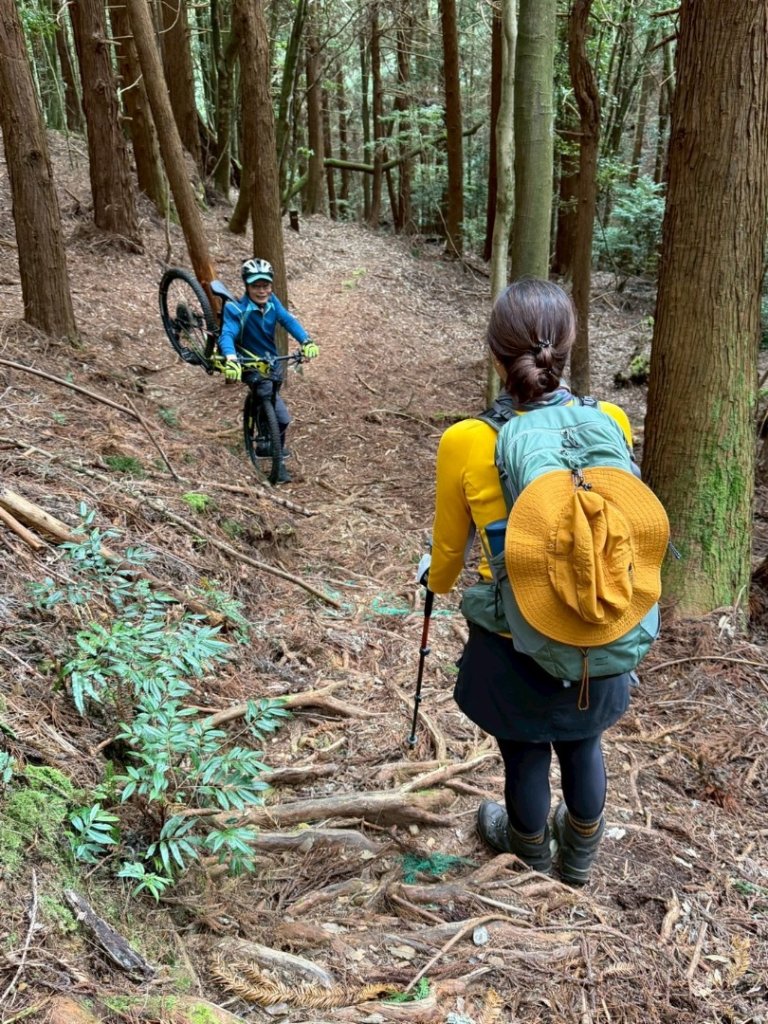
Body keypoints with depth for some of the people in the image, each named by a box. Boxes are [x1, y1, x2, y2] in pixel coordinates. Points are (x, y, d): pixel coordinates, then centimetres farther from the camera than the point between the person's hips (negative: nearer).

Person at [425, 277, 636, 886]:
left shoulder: (465, 444, -22)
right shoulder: (610, 421, -16)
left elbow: (450, 545, -5)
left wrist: (438, 583, 18)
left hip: (514, 640, -2)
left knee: (526, 754, 21)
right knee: (583, 744, 26)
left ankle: (531, 857, 50)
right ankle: (580, 857, 51)